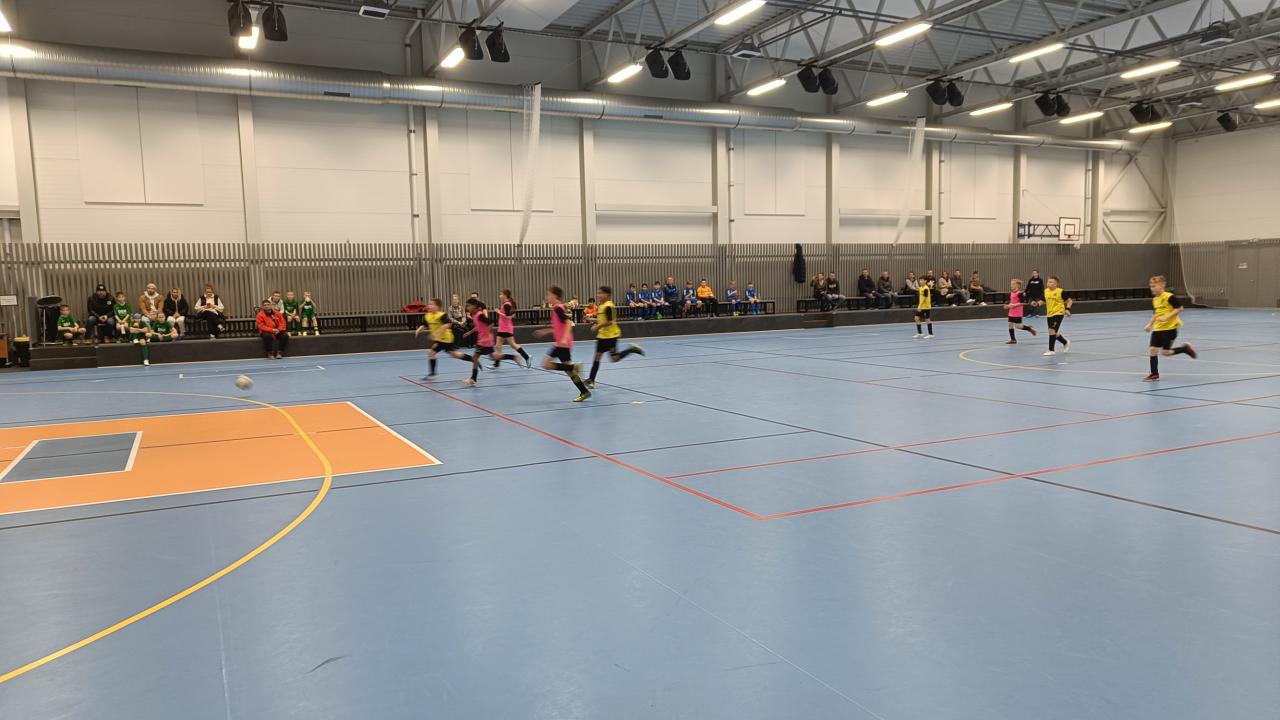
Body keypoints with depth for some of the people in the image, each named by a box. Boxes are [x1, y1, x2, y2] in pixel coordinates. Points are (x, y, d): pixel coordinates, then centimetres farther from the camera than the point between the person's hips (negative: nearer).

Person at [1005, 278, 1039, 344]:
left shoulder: (1019, 293, -15)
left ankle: (1030, 329, 18)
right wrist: (1008, 306, 5)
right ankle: (1013, 339, 11)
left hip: (1017, 313, -8)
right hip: (1011, 313, 8)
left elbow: (1022, 302, -19)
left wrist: (1014, 305, -23)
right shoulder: (1011, 293, 10)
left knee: (1017, 326, -6)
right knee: (1010, 324, 5)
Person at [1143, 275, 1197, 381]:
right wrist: (1150, 324, 12)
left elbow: (1179, 308, -14)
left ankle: (1185, 348, 21)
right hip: (1158, 328, 7)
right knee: (1152, 350, -1)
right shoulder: (1154, 299, 10)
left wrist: (1167, 317, -22)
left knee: (1165, 352, -5)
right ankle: (1154, 374, 8)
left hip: (1169, 328, -7)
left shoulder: (1169, 297, -13)